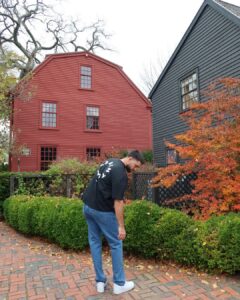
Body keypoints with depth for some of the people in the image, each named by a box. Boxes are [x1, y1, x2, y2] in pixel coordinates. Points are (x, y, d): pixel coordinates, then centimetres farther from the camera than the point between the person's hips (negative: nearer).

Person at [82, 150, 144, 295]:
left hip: (88, 206, 9)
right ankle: (120, 284, 18)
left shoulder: (110, 162, 9)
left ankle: (100, 282, 24)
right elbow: (117, 202, -21)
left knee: (95, 242, 15)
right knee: (116, 244, 7)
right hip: (102, 211, -9)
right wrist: (121, 226, -17)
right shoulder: (121, 173, -19)